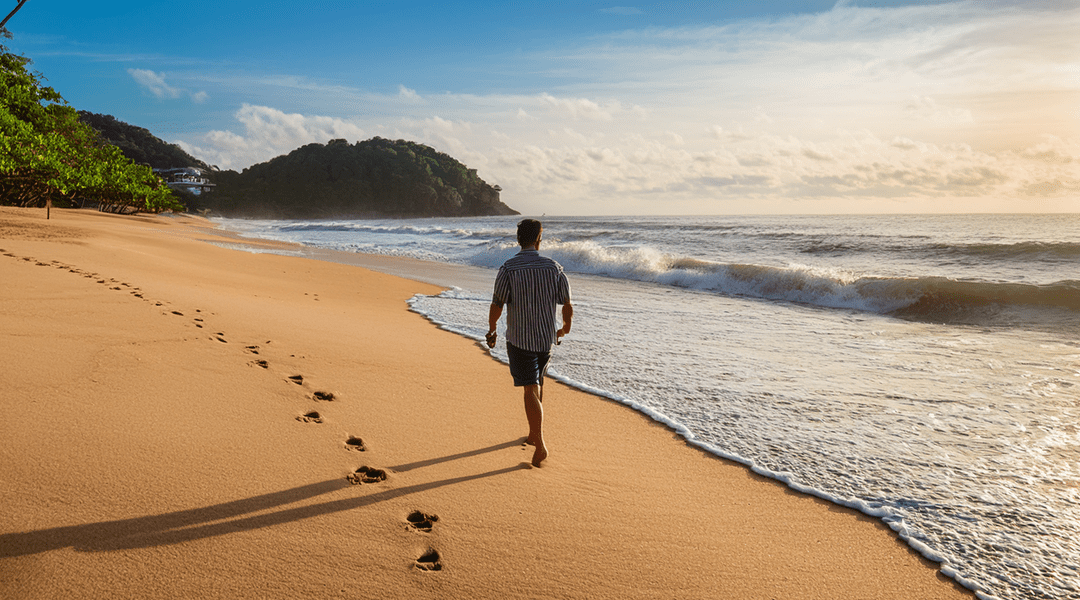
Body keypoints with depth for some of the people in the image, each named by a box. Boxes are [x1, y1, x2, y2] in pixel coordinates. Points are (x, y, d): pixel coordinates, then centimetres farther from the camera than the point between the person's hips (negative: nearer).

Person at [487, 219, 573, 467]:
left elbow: (496, 306, -10)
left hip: (519, 339, -3)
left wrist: (491, 330, 8)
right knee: (538, 384, 22)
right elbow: (567, 306, 2)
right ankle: (535, 433, 31)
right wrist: (565, 329, 21)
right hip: (546, 338, 3)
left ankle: (540, 445, -10)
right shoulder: (554, 268, -3)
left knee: (530, 390, -2)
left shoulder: (508, 268, -13)